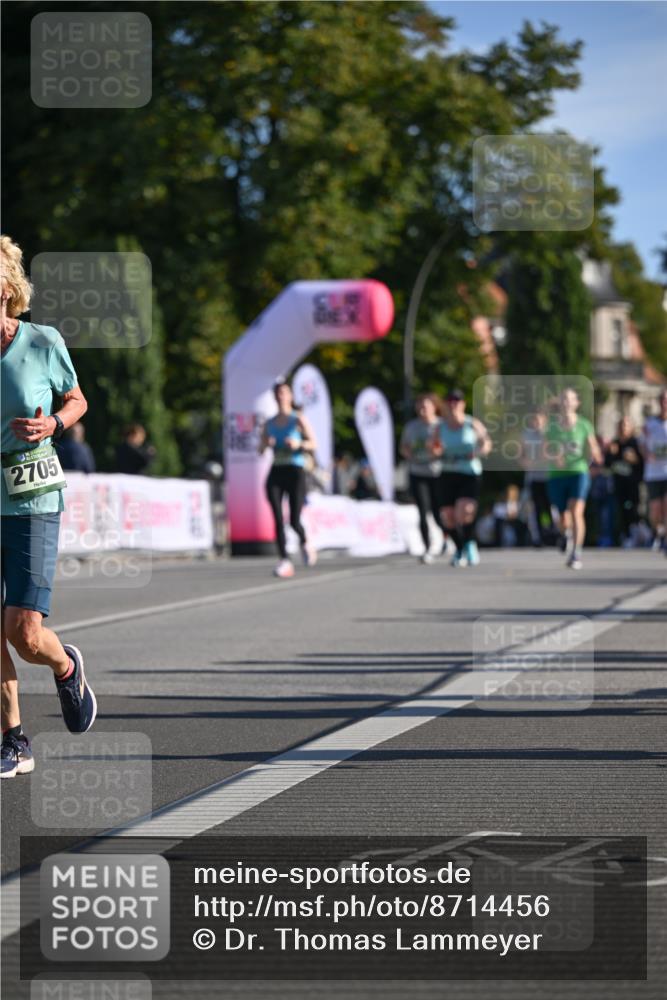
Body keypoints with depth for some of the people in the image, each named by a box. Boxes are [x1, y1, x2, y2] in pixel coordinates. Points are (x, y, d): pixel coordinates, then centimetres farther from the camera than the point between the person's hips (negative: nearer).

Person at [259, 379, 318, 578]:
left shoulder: (299, 419, 2)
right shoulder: (269, 423, 13)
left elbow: (313, 444, -2)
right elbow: (261, 450, 14)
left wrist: (298, 444, -22)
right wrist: (265, 444, -8)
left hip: (295, 472, -3)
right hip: (276, 473, 3)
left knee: (295, 521, -7)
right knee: (278, 519, -11)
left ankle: (304, 543, 26)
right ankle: (285, 561, -10)